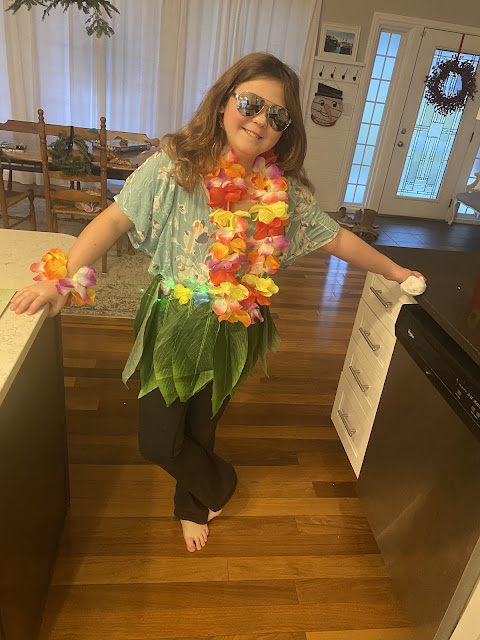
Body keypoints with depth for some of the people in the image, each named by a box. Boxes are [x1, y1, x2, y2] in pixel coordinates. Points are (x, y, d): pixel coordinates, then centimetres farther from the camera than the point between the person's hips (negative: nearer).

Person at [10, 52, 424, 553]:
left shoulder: (286, 191, -3)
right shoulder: (175, 165, -12)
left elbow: (337, 238, 5)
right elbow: (116, 218, -15)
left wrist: (395, 272, 10)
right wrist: (61, 277, -25)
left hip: (234, 332, 2)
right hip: (173, 325, -1)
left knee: (201, 429, 19)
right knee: (157, 441, 7)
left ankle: (193, 506, 52)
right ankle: (219, 485, 41)